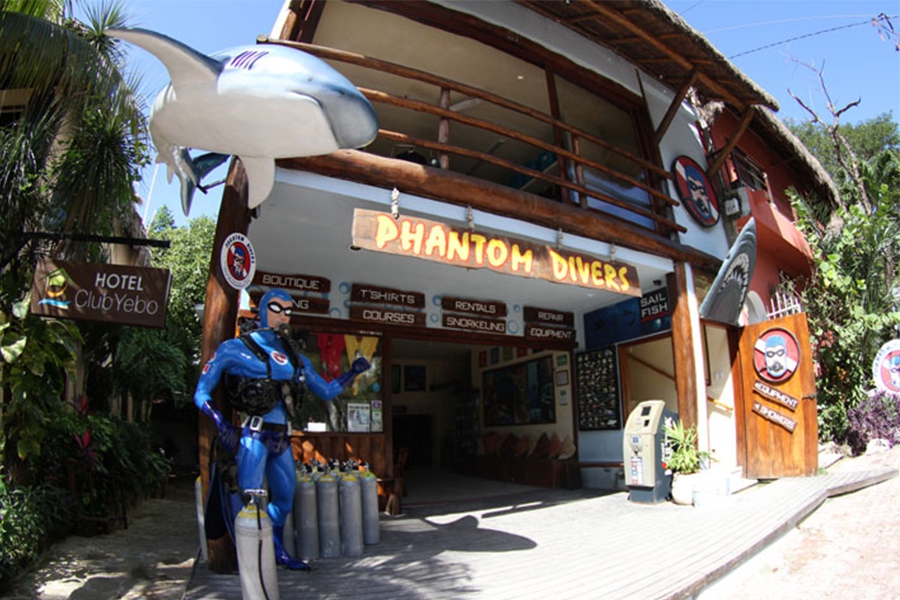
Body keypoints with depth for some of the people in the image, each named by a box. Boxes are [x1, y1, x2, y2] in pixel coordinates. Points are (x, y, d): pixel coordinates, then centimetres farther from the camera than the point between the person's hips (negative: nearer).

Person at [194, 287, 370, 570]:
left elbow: (326, 391, 22)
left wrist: (353, 372, 13)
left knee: (284, 499, 17)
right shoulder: (236, 348, -1)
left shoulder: (296, 359, 15)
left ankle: (277, 551, 36)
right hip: (255, 437, -6)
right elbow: (201, 393, -3)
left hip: (282, 439, 6)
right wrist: (221, 423, -17)